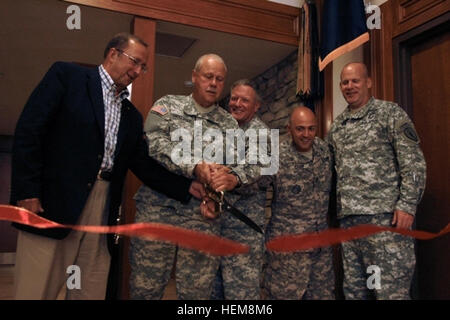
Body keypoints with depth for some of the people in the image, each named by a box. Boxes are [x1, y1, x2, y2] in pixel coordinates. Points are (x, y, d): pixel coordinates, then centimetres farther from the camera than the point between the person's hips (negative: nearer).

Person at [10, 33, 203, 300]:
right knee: (37, 289, 0)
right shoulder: (67, 75, 4)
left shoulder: (132, 115, 19)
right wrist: (27, 191, -13)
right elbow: (29, 130, -5)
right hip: (53, 202, -5)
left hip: (103, 209, 5)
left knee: (92, 291, 8)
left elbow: (144, 164, 15)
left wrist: (188, 187, 3)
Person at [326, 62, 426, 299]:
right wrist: (335, 207, 13)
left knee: (391, 289, -5)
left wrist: (407, 205, -13)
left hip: (385, 215, -6)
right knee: (353, 289, 11)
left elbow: (414, 162, -5)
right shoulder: (336, 126, 18)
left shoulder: (390, 113, 2)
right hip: (348, 218, 6)